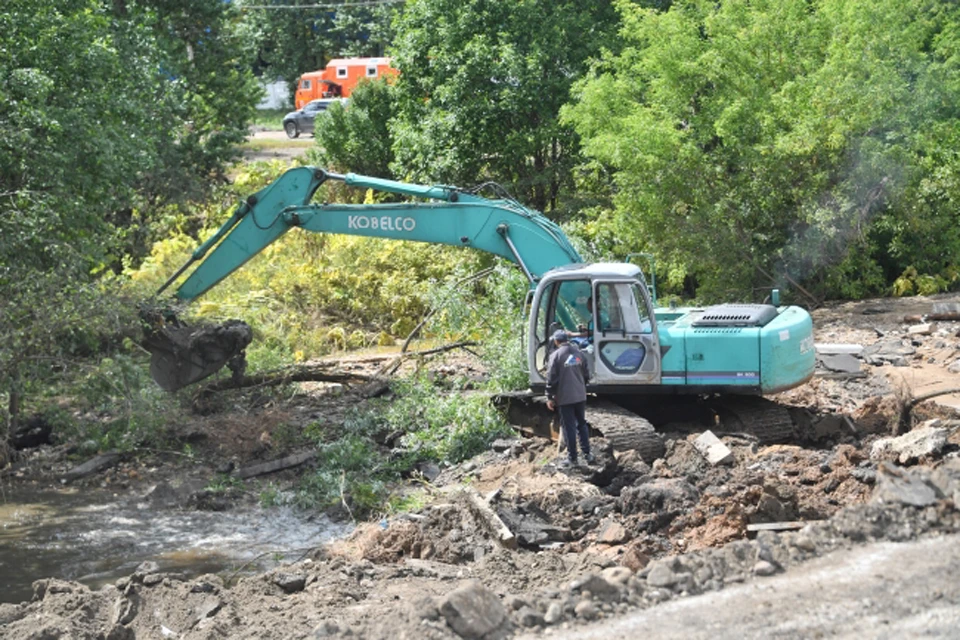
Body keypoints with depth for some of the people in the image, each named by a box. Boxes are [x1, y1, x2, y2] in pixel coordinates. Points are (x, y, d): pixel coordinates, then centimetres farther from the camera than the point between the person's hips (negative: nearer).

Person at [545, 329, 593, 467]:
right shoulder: (578, 353, 6)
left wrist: (549, 397, -5)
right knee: (582, 424, 16)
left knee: (569, 427, 0)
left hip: (565, 398, -5)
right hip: (580, 396, 5)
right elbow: (586, 374, 13)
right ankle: (587, 454, 16)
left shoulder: (556, 355, -11)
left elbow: (551, 378, -12)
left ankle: (572, 458, 3)